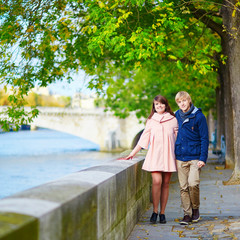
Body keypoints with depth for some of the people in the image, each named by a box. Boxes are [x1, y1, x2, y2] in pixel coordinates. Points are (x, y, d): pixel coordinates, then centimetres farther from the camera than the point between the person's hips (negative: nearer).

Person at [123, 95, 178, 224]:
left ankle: (162, 213, 10)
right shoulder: (151, 120, 11)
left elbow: (178, 139, 11)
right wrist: (132, 154, 9)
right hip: (154, 155, 0)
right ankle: (155, 212, -5)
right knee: (157, 181, -16)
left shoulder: (173, 120, 9)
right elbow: (143, 139, 13)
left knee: (165, 184, 1)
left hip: (168, 155, 1)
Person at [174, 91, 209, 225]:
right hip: (180, 157, 4)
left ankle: (195, 208, 9)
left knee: (193, 184, -15)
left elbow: (204, 139, -3)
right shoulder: (177, 116, 9)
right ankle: (187, 214, 11)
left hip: (195, 157, -4)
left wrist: (203, 158, -10)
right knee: (183, 187, 3)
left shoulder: (199, 116, -4)